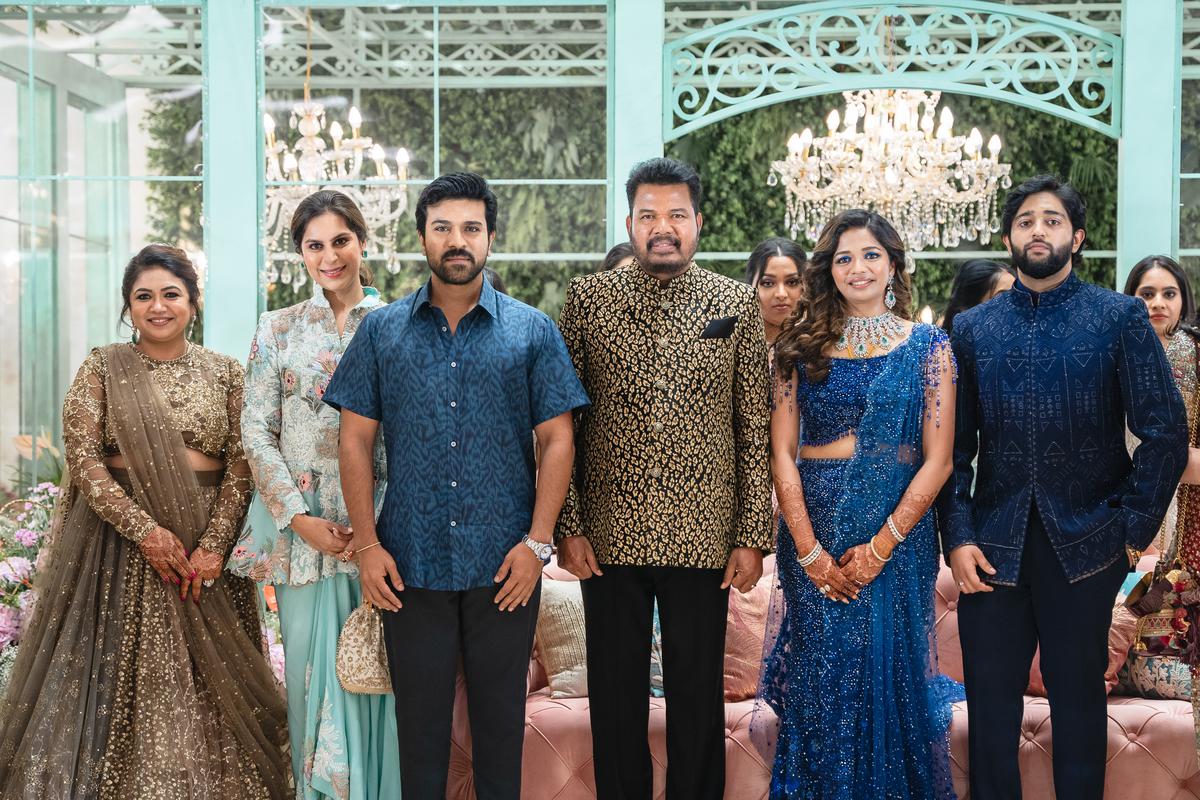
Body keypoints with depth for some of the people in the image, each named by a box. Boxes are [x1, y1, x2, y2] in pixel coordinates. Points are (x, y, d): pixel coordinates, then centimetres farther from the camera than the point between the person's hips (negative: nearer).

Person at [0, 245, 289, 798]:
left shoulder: (224, 373, 6)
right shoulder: (101, 369, 3)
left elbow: (241, 465, 0)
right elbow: (83, 460, -5)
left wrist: (214, 543, -13)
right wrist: (145, 530, -15)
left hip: (207, 542, 1)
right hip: (119, 539, -1)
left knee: (204, 682, 3)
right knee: (120, 674, 0)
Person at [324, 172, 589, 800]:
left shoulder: (531, 331, 2)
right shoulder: (382, 331, 5)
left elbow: (556, 440, 0)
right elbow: (355, 442, 4)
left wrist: (537, 542, -8)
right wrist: (367, 544, -3)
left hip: (505, 564, -1)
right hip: (409, 563, 1)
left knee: (500, 719, 10)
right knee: (419, 718, 11)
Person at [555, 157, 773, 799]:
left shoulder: (737, 304, 3)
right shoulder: (587, 298, 3)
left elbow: (755, 431, 3)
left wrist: (753, 536, -2)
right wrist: (567, 526, -3)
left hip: (703, 537, 0)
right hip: (608, 535, 0)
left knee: (698, 697, 9)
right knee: (615, 697, 10)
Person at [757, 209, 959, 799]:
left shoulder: (927, 346, 3)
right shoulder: (802, 345, 5)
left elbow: (937, 459, -2)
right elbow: (781, 453, 0)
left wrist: (882, 544, -11)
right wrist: (810, 550, -9)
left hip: (898, 529, -1)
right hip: (812, 526, 1)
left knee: (889, 677, 6)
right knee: (818, 681, 6)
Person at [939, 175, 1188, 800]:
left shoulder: (1121, 318, 0)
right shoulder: (972, 328, 7)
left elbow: (1165, 433, -3)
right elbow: (955, 445, 4)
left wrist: (1134, 528, -5)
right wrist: (958, 537, -4)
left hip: (1084, 543, -2)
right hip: (992, 546, 2)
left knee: (1078, 698, 9)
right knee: (990, 702, 8)